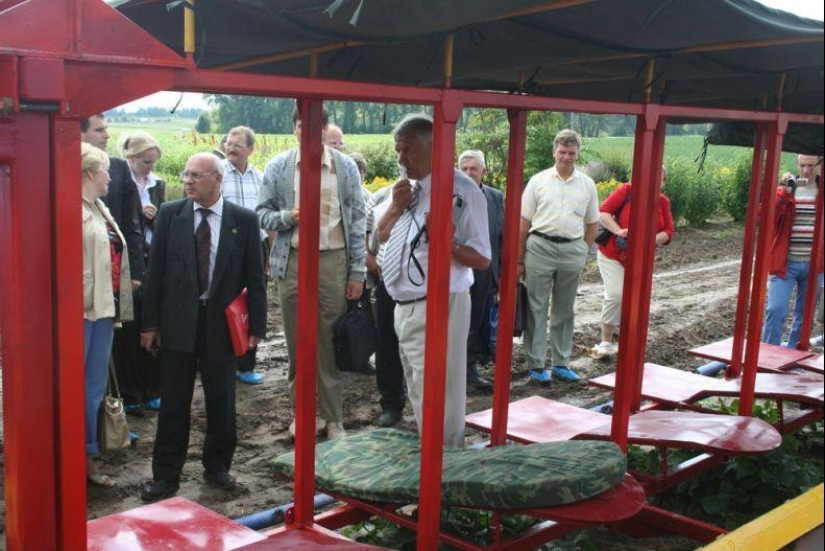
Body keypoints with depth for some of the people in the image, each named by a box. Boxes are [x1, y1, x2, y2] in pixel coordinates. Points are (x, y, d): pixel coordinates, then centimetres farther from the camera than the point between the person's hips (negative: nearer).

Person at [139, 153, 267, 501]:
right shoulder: (170, 214, 0)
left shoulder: (243, 220, -2)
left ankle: (217, 466, 28)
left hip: (221, 323, 0)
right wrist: (150, 323, -1)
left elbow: (254, 276, 0)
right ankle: (165, 474, 17)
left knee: (222, 402, 10)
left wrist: (256, 325, -3)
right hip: (178, 321, 1)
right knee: (173, 403, 6)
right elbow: (155, 270, 1)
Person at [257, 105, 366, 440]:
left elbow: (357, 220, 3)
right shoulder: (277, 167, 4)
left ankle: (334, 418, 13)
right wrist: (287, 217, -15)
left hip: (333, 262, -1)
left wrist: (358, 272, -1)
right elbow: (262, 213, 8)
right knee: (297, 342, 9)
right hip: (293, 262, 1)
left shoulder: (346, 167, 2)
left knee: (331, 343, 3)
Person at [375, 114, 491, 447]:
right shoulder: (407, 187, 10)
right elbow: (381, 235, 16)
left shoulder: (461, 191, -15)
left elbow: (482, 259, -14)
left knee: (439, 403, -5)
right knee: (419, 398, 21)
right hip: (405, 308, 9)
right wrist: (395, 206, -3)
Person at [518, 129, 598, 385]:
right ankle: (536, 365, 6)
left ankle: (561, 363, 20)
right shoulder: (538, 181, 2)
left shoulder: (587, 184, 8)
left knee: (564, 310, 11)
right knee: (536, 308, -1)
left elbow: (591, 224, 14)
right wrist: (519, 260, -1)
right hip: (540, 247, -2)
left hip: (572, 250, 2)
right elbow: (523, 223, 2)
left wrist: (583, 252, 5)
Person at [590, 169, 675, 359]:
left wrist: (653, 239, -19)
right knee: (615, 295, -16)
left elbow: (668, 233, 1)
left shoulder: (663, 202, 2)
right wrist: (618, 231, -27)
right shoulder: (627, 190, -9)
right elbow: (603, 212, -13)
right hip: (612, 253, -4)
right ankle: (606, 342, -3)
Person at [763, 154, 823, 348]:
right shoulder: (785, 190, 1)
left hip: (813, 265, 3)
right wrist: (785, 192, -21)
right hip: (785, 263, -3)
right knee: (776, 310, -10)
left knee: (805, 314, 11)